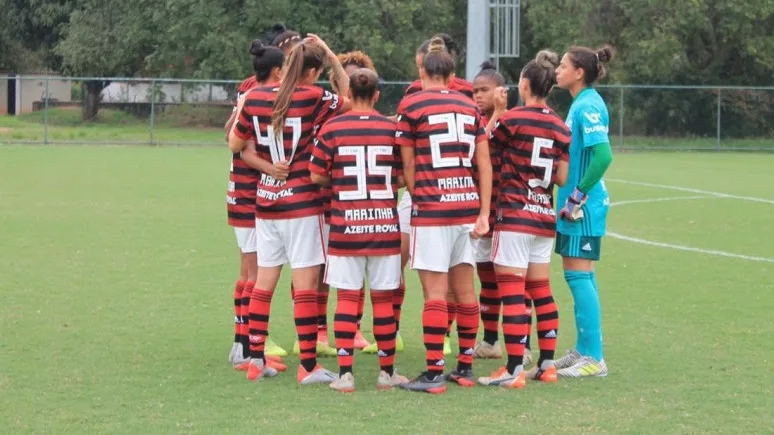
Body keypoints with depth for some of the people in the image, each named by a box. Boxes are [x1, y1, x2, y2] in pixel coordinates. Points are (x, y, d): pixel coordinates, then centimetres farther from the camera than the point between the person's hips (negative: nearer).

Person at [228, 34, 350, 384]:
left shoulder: (255, 97, 2)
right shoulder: (313, 98, -12)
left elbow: (235, 143, 10)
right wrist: (333, 59, 5)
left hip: (265, 200, 5)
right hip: (301, 201, -5)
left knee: (264, 281, 11)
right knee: (306, 281, -3)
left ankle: (256, 359, 13)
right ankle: (308, 366, -3)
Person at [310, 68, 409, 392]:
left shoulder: (332, 128, -3)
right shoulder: (392, 128, 1)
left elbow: (316, 176, -2)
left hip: (346, 223, -1)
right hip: (384, 224, 1)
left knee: (347, 297, 2)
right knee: (383, 298, 8)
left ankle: (345, 373, -2)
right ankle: (387, 372, 17)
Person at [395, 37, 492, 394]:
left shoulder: (411, 105, -2)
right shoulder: (469, 106, 10)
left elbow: (408, 166, 1)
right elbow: (484, 165, 7)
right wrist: (483, 214, 8)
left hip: (431, 208, -5)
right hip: (467, 204, 5)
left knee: (435, 292, -4)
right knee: (464, 289, 11)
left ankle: (434, 372, -4)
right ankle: (465, 367, 16)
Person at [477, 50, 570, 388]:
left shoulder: (512, 119, -10)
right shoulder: (560, 128, 5)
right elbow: (563, 178, 4)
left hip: (514, 214, -6)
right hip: (545, 217, 6)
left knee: (511, 290, -6)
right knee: (541, 289, 14)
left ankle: (514, 369, -10)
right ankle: (547, 364, 17)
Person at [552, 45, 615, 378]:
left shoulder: (588, 106, -16)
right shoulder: (581, 104, 13)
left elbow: (603, 155, -26)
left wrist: (577, 197, -22)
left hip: (584, 207, -10)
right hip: (577, 204, 10)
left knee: (579, 275, -7)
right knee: (581, 276, 14)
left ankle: (593, 357, -3)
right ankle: (585, 350, 22)